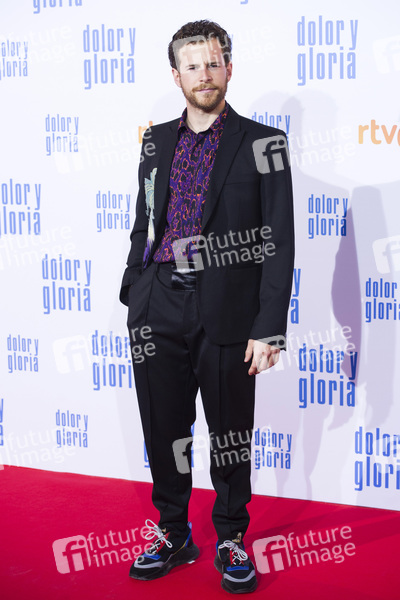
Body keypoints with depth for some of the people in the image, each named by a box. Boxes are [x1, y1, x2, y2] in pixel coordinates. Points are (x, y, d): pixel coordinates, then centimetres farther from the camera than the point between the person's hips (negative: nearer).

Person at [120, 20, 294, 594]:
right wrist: (133, 300, 12)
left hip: (228, 313, -3)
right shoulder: (157, 142, 12)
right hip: (160, 310, 4)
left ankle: (231, 539, 27)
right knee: (164, 430, 11)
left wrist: (269, 328, -11)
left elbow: (278, 243, -5)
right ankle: (173, 534, 29)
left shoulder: (263, 144, -1)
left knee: (230, 434, 8)